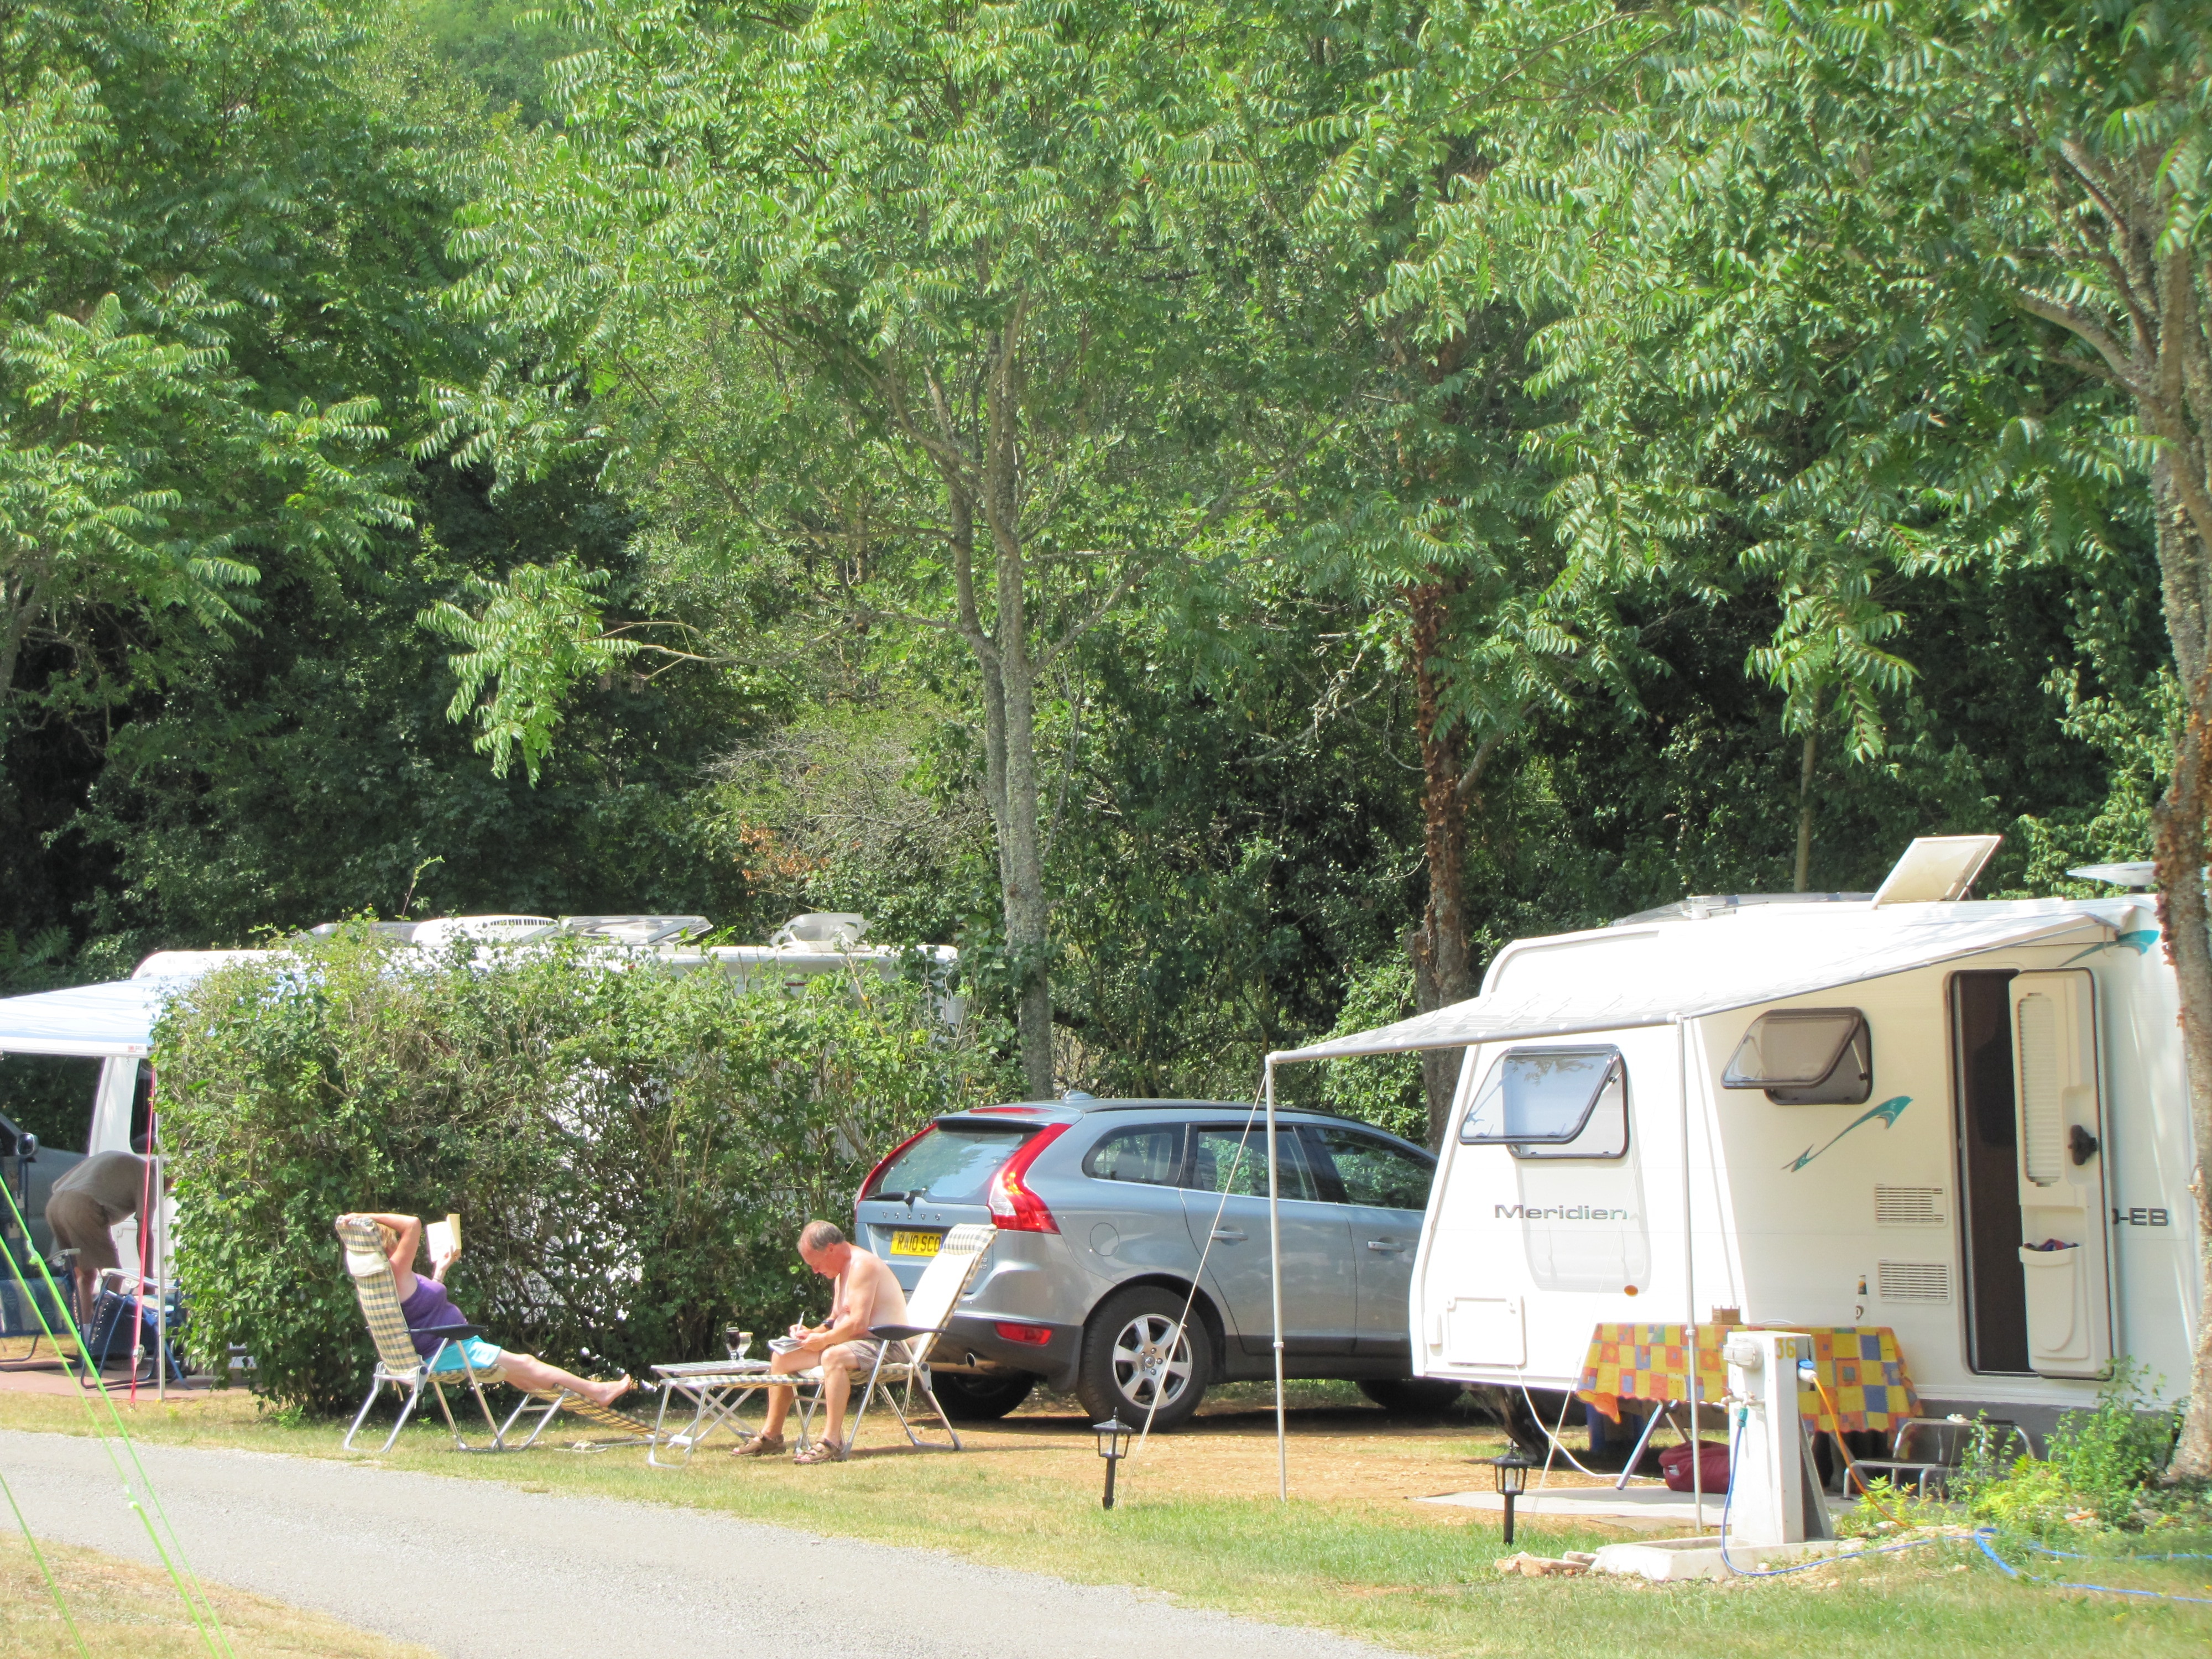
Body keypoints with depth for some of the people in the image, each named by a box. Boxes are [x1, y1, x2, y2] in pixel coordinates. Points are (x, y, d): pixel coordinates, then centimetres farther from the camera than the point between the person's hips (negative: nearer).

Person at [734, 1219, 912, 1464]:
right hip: (857, 1342, 11)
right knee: (783, 1357, 8)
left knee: (833, 1357, -40)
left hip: (885, 1345, -11)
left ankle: (833, 1442, -44)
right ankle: (771, 1435, 11)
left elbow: (858, 1324, -25)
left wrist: (822, 1339, -15)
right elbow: (836, 1320, 24)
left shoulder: (862, 1265, -17)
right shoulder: (842, 1272, 16)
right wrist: (812, 1332, 5)